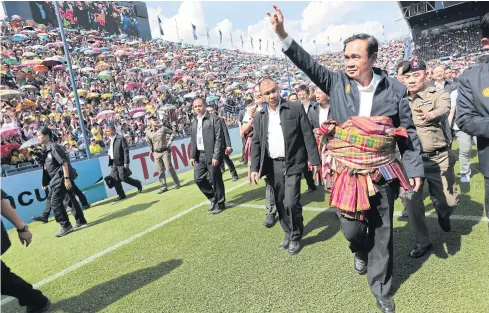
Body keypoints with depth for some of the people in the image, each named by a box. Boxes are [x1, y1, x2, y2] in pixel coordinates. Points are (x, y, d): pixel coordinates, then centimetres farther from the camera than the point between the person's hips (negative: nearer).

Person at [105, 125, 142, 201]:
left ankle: (138, 184, 16)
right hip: (113, 163, 8)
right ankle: (121, 195, 13)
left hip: (121, 162, -7)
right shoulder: (110, 140, 14)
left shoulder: (121, 138, -10)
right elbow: (110, 152, 17)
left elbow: (126, 150, -14)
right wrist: (110, 163, 13)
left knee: (123, 178, -7)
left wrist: (126, 162, -18)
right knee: (114, 179, 3)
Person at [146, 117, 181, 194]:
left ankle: (177, 183, 9)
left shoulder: (162, 128, -3)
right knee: (160, 171, 5)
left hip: (165, 151, -3)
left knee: (169, 168, -5)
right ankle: (163, 186, 13)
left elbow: (172, 132, 5)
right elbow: (149, 143, 13)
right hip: (156, 153, 3)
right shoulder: (148, 132, 2)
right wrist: (152, 151, 12)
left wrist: (170, 140, -6)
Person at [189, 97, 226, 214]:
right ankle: (213, 198, 26)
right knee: (198, 178, 5)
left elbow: (218, 139, -13)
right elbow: (193, 141, 16)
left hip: (211, 155, -6)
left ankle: (220, 203, 20)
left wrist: (216, 156, -18)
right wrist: (192, 156, 9)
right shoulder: (194, 122, 12)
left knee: (216, 180, 2)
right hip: (199, 155, 6)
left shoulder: (214, 119, -8)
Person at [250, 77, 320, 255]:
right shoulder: (259, 116, 8)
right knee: (280, 204, 12)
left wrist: (314, 159, -8)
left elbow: (308, 135, -4)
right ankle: (289, 234, 31)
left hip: (292, 163, -4)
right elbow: (256, 144, 8)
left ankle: (295, 237, 14)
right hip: (272, 166, 4)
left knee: (291, 203, -10)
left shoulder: (296, 108, -3)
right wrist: (254, 168, 2)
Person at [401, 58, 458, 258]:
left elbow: (443, 110, -26)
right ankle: (422, 242, 25)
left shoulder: (438, 94, -4)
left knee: (449, 201, 3)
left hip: (437, 158, -2)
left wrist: (429, 116, -48)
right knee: (412, 203, 4)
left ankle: (442, 214, 42)